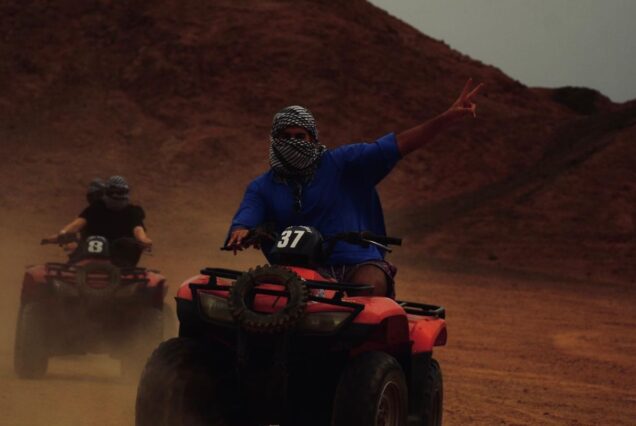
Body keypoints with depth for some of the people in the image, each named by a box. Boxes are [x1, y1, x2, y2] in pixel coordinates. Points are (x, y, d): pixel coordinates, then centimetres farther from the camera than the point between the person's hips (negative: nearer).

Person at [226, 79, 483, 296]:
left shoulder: (341, 163, 8)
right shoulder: (262, 188, 15)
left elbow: (398, 145, 3)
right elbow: (244, 220, 0)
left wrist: (448, 118, -7)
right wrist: (240, 233, -28)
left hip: (359, 264, -1)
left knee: (370, 285, -35)